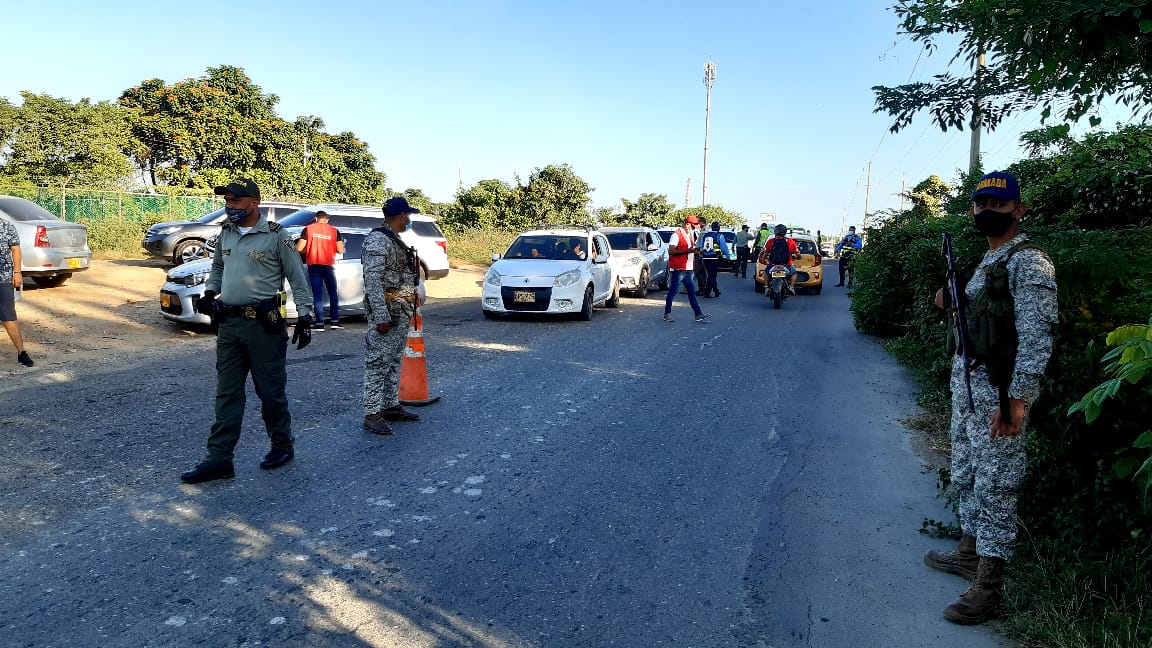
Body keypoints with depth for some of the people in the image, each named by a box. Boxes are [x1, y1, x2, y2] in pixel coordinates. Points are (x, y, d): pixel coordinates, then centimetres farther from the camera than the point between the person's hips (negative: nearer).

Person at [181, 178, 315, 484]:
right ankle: (219, 459, 12)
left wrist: (305, 316, -8)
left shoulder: (276, 236, -7)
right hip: (228, 323, 6)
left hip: (263, 324, -6)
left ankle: (282, 446, 21)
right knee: (226, 393, 7)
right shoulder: (226, 233, 11)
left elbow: (298, 279, -5)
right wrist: (209, 292, 10)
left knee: (270, 390, 4)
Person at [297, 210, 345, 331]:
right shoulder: (334, 230, 3)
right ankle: (334, 321, 9)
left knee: (317, 294, 2)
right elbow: (340, 250, -1)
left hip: (313, 266, 0)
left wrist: (307, 249, 16)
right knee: (333, 293, 13)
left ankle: (319, 323, -1)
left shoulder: (308, 229, 0)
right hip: (329, 266, 1)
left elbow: (299, 248, -6)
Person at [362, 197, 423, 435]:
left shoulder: (397, 241, 16)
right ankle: (372, 414, -3)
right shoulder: (377, 240, -13)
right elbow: (373, 279, -20)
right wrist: (380, 316, -24)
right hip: (386, 311, -10)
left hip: (402, 312, 10)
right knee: (378, 362, -7)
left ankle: (391, 406, 23)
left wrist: (410, 308, 16)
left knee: (394, 361, 15)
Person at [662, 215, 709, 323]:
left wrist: (695, 251, 6)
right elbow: (671, 251, -19)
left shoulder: (690, 235, 17)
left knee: (692, 292, 8)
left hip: (688, 269, 8)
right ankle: (667, 314, 7)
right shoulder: (676, 235, -11)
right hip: (678, 268, -8)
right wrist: (687, 250, -23)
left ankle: (698, 314, 8)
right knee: (673, 291, -1)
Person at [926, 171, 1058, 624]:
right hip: (967, 382, 9)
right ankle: (969, 553, 34)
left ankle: (988, 586, 7)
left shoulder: (1028, 262, -12)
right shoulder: (988, 261, 17)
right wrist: (953, 303, 4)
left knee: (994, 486, -2)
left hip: (998, 389, -9)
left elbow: (1036, 335, -18)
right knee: (965, 476, 18)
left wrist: (1016, 399, -23)